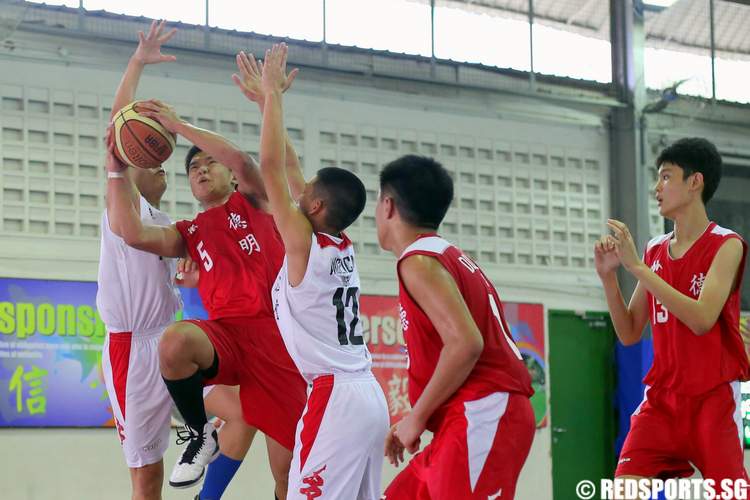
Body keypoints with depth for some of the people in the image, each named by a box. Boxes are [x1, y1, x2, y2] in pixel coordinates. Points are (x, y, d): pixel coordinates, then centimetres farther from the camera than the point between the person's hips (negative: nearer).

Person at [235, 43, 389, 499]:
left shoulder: (304, 243, -7)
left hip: (335, 398, -9)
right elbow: (290, 169, 21)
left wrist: (273, 93, -3)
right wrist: (267, 100, 25)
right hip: (368, 396, 9)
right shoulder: (343, 247, 13)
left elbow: (272, 165, -11)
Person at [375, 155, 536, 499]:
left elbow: (466, 343, -22)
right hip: (476, 419, 10)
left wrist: (417, 417, -12)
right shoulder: (450, 255, 21)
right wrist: (417, 420, 20)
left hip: (481, 418, -10)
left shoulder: (419, 261, -9)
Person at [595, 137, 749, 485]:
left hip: (713, 398, -5)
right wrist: (608, 275, -2)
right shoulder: (654, 251, 10)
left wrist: (636, 266, -21)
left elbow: (701, 319, -21)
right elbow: (629, 334, 13)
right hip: (661, 397, 5)